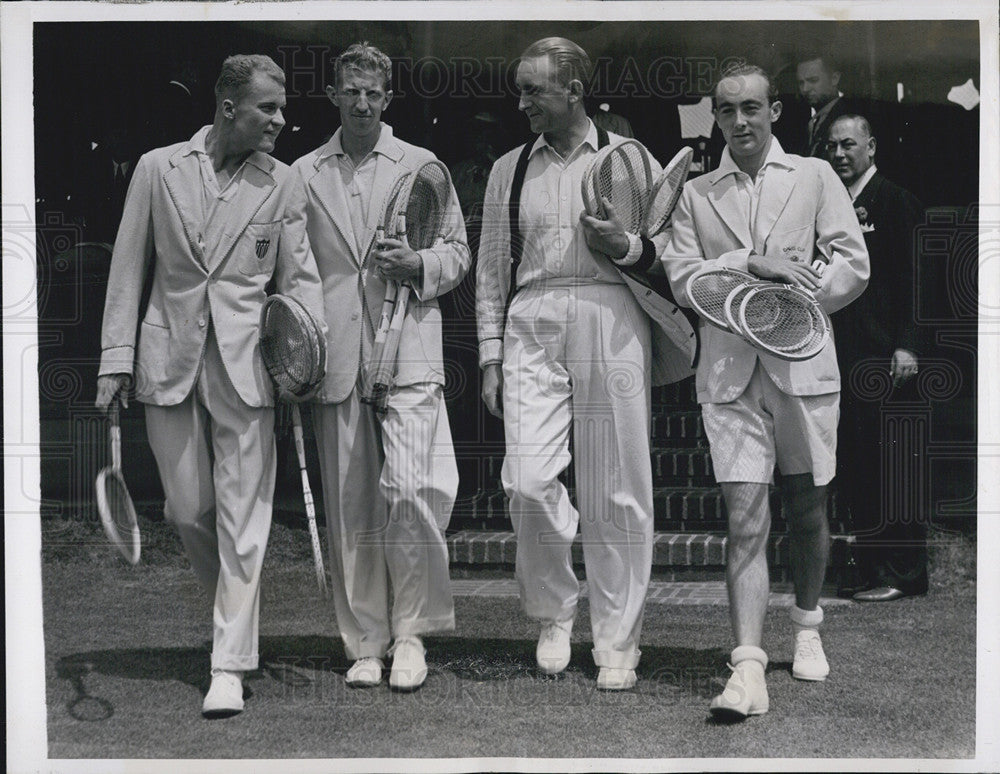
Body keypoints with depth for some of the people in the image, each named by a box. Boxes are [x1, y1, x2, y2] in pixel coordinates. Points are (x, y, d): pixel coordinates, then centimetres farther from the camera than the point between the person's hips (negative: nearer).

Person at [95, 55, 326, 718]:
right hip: (170, 358, 1)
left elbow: (301, 276, 7)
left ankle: (230, 664, -2)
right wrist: (116, 357, 2)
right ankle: (233, 611, 33)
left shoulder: (281, 182, 4)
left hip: (244, 363, -1)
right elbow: (129, 266, 7)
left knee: (242, 515, -5)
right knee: (188, 508, 7)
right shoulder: (158, 170, 4)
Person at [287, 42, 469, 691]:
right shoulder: (304, 175, 14)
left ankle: (410, 632, -1)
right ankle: (366, 643, 10)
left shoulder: (421, 166, 12)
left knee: (409, 491, -15)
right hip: (337, 357, 2)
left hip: (407, 350, -2)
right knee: (350, 508, 2)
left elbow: (458, 252, 14)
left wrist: (420, 265, -7)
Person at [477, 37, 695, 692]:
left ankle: (617, 643, 10)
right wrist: (491, 356, 9)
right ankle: (555, 612, 12)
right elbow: (492, 269, 16)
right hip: (533, 325, 2)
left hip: (612, 323, -1)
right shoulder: (510, 170, 15)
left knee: (616, 493, -1)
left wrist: (628, 246, -10)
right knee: (528, 481, -13)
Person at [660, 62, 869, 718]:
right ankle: (748, 669, -15)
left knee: (807, 510, 11)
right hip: (730, 370, 0)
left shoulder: (814, 177, 8)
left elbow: (853, 265, 2)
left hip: (802, 362, 0)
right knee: (745, 518, -9)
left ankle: (808, 629, 33)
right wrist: (750, 264, -14)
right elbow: (682, 278, 0)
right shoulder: (695, 195, 11)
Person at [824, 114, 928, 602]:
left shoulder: (896, 202, -1)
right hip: (842, 355, 7)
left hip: (882, 355, -7)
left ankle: (905, 573, 0)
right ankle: (873, 570, 12)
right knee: (855, 466, 6)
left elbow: (912, 278, -7)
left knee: (890, 465, -6)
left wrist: (907, 346, -14)